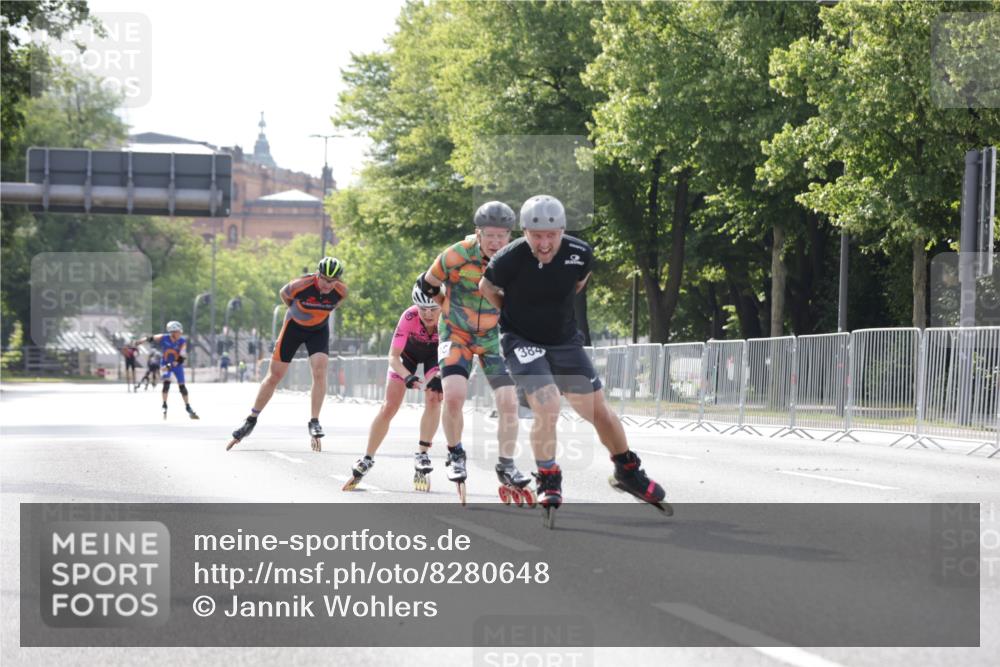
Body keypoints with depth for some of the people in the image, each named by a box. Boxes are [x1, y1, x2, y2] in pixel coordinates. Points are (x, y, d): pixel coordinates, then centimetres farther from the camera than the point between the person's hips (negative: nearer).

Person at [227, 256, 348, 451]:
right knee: (274, 376, 2)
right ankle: (251, 421, 15)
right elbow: (283, 294, -7)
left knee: (320, 370, -21)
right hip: (294, 326, -2)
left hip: (319, 330, 2)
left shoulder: (341, 291, -22)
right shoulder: (301, 285, -31)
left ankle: (314, 422, -12)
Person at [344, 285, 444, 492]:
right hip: (408, 352, 0)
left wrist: (441, 376, -44)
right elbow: (393, 356, -35)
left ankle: (422, 455, -12)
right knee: (389, 407, -3)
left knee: (434, 398, -22)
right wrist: (407, 376, -52)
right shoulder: (409, 318, -40)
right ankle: (367, 460, 9)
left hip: (436, 353, 1)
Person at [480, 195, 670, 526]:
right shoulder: (509, 259, -25)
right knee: (547, 407, -22)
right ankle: (549, 482, -4)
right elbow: (487, 288, -2)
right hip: (522, 341, -4)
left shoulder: (580, 253, -15)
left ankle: (628, 473, 28)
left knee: (598, 410, 7)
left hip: (565, 340, 4)